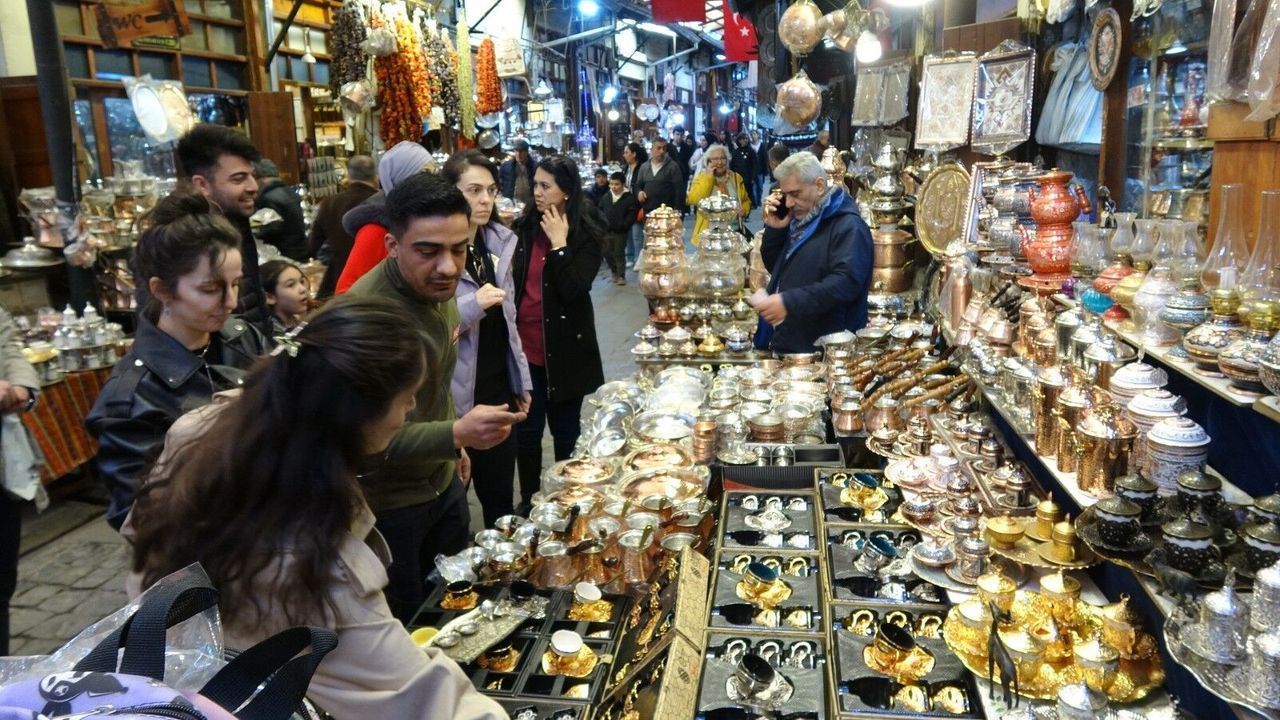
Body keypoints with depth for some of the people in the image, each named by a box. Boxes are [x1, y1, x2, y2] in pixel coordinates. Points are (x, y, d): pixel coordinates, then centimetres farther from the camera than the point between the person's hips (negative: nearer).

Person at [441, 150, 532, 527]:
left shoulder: (498, 242, 6)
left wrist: (522, 380, 14)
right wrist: (473, 305, -26)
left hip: (500, 389, 6)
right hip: (453, 396, -6)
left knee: (500, 494, 19)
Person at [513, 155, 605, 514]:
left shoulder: (586, 236, -6)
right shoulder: (526, 227, 5)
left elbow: (573, 290, -18)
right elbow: (514, 281, 8)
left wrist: (559, 243, -18)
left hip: (564, 349, -3)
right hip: (526, 346, 3)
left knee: (565, 431, 10)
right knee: (526, 429, 8)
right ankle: (528, 501, 24)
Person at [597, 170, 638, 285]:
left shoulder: (630, 198, -7)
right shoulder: (605, 197, 9)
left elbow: (632, 214, -11)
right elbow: (599, 209, 17)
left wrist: (623, 225, -18)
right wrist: (603, 221, 2)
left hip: (621, 231, -5)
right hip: (606, 230, 5)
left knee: (619, 254, 0)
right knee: (607, 252, 11)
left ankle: (621, 276, 9)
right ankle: (615, 272, 29)